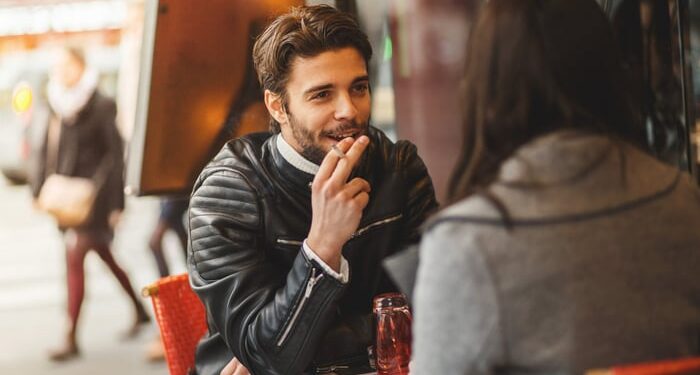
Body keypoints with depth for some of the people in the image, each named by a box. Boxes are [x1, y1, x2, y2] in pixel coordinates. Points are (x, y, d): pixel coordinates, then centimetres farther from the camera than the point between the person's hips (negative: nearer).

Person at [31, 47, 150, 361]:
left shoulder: (101, 107, -11)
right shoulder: (58, 106, 7)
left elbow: (115, 154, -11)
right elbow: (47, 150, 12)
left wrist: (115, 203, -12)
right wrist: (39, 189, 6)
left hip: (92, 192, -7)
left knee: (74, 259, -11)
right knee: (103, 255, 18)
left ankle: (71, 339, -6)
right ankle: (139, 311, 35)